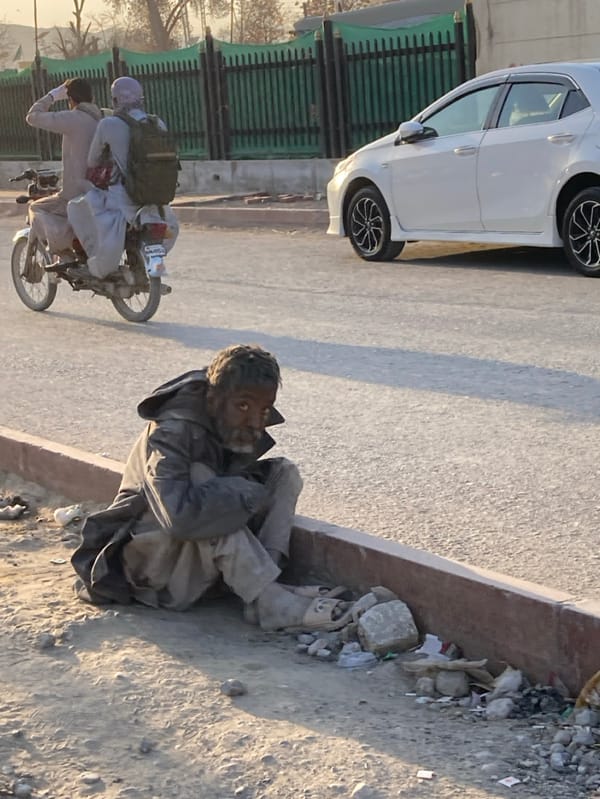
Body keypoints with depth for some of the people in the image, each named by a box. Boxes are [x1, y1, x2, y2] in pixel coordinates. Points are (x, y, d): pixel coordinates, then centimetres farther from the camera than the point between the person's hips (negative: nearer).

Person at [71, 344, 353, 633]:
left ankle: (264, 583, -22)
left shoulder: (240, 430, -4)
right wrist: (248, 493, -29)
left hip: (202, 553, 8)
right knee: (200, 477, -33)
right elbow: (180, 515, -42)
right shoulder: (172, 433, -28)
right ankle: (269, 602, -34)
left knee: (284, 472, -4)